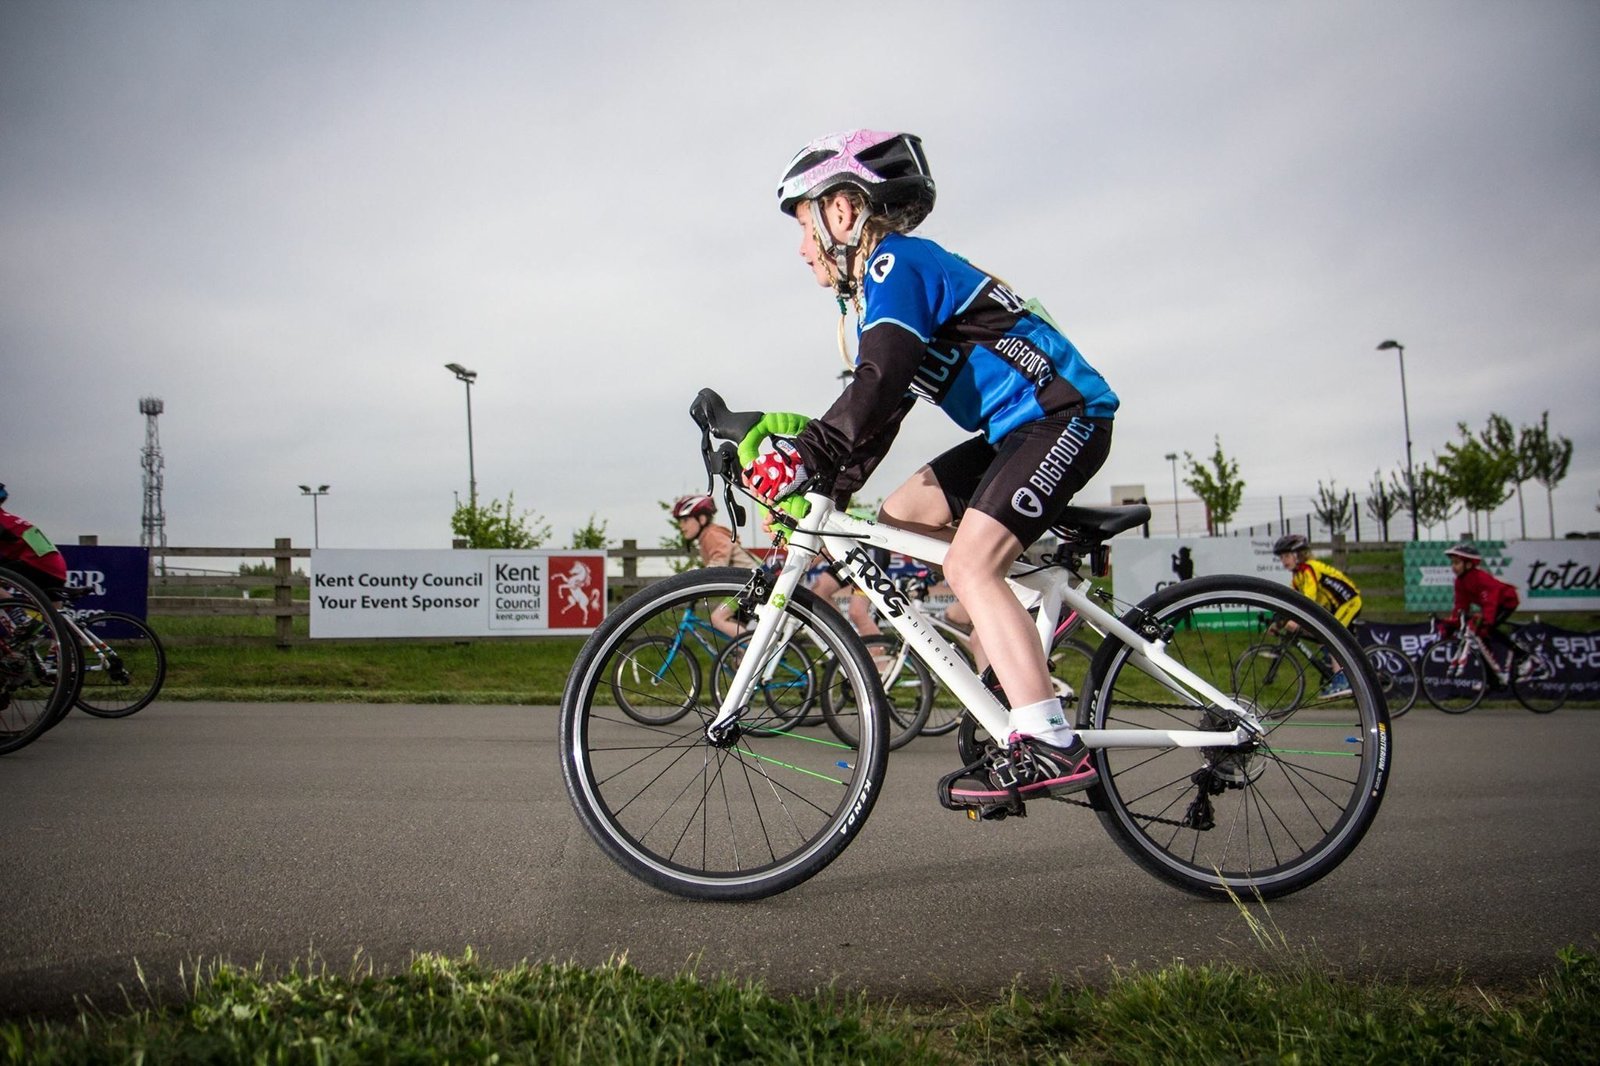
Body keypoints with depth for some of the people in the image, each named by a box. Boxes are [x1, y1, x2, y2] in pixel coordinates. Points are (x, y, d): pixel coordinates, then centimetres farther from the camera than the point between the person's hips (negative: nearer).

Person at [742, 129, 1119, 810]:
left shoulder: (895, 262, -12)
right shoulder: (880, 281, 18)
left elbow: (880, 385, -28)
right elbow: (879, 407, 17)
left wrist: (803, 457, -32)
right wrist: (827, 490, 11)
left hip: (1062, 413, -10)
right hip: (1016, 426, 10)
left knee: (970, 567, -20)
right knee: (897, 520, 8)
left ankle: (1048, 747, -22)